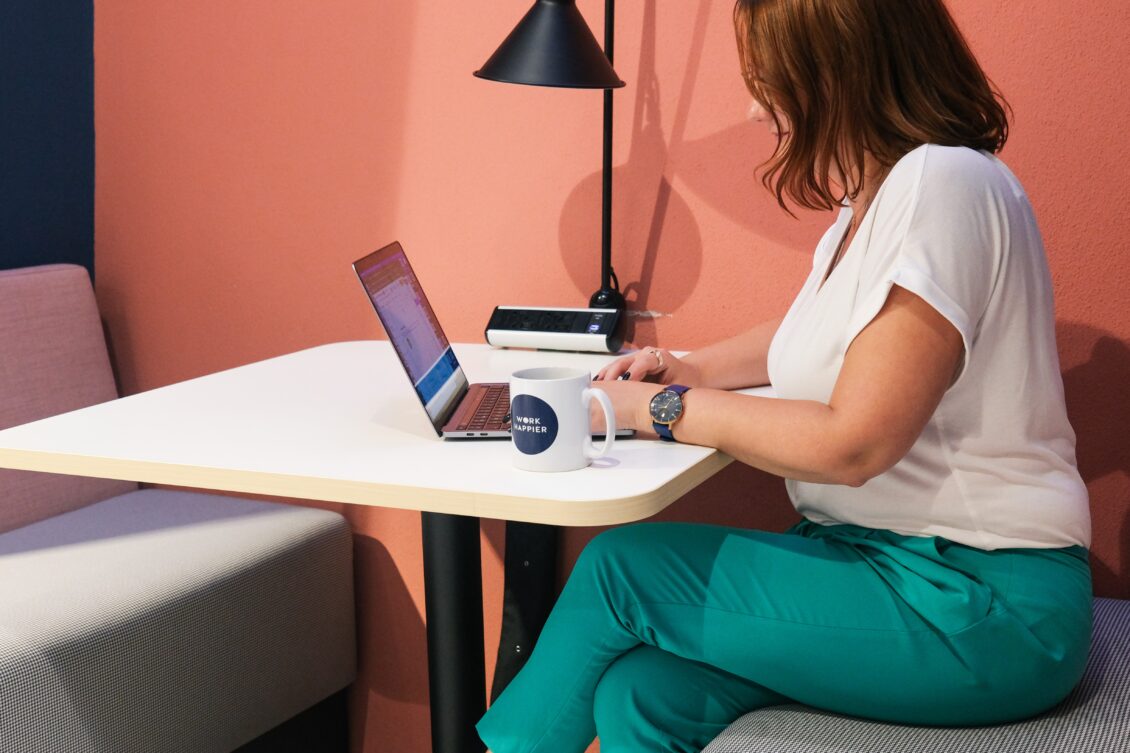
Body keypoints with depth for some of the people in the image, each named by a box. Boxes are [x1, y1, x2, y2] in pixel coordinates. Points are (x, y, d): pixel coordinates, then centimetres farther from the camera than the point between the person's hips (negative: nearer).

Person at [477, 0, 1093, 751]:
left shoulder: (942, 188, -19)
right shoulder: (874, 197, 12)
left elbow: (851, 445, -22)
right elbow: (809, 333, 30)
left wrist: (668, 409, -10)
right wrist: (690, 368, 12)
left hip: (978, 606, -8)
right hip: (888, 558, 8)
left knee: (619, 567, -8)